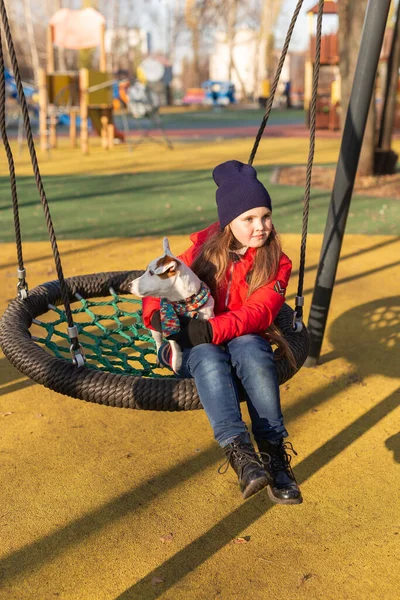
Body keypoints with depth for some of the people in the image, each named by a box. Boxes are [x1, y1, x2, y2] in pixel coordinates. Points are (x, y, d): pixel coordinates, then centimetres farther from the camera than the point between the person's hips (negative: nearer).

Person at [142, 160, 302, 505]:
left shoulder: (275, 262, -4)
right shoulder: (205, 250, -1)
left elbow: (259, 311, -19)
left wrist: (212, 330, -35)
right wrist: (158, 315, -25)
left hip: (244, 339, 0)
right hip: (194, 345, 1)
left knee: (249, 348, -36)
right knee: (209, 358, -35)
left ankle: (274, 451, -34)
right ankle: (239, 451, -44)